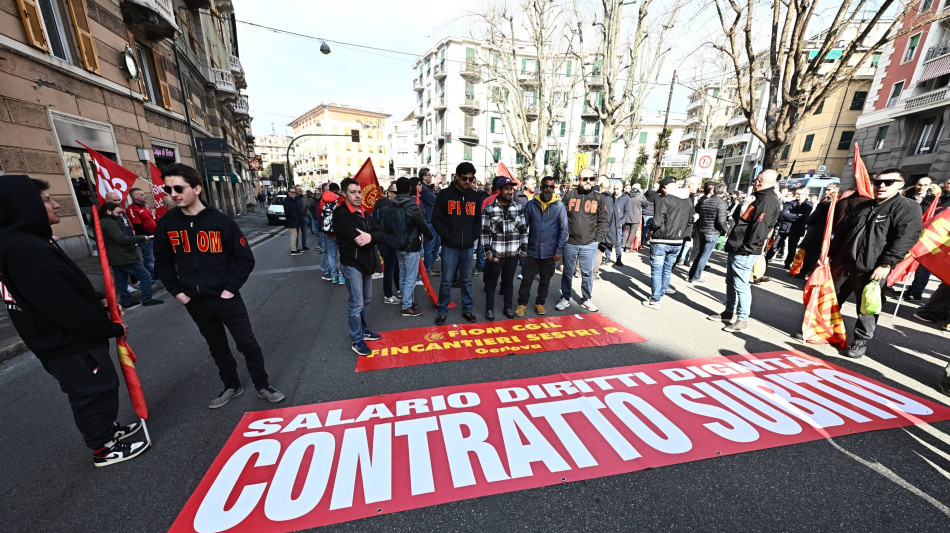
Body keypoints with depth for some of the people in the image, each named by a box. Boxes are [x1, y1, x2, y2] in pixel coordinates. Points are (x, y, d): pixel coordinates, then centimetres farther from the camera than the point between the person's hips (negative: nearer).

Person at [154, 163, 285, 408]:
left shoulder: (220, 220, -12)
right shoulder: (166, 224, -2)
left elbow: (246, 258, -8)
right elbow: (162, 263, 11)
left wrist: (231, 288, -10)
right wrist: (177, 291, 3)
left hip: (226, 298, -4)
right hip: (195, 303, 4)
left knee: (247, 343, 4)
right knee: (217, 346, 18)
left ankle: (263, 386, 21)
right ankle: (232, 386, 37)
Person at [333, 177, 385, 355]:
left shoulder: (363, 213, 11)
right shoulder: (342, 215, -14)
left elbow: (380, 234, -1)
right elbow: (358, 238, -26)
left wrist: (370, 236, -20)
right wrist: (371, 236, -11)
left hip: (366, 262, 8)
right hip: (352, 264, -8)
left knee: (366, 300, 19)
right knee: (356, 304, -2)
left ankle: (363, 330, 36)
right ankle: (357, 340, 12)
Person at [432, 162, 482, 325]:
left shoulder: (474, 196, 9)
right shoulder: (445, 194, -3)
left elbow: (478, 219, 15)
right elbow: (436, 219, -4)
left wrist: (473, 237, 3)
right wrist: (447, 236, -10)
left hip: (468, 247, 4)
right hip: (450, 246, -3)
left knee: (467, 280, 13)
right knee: (446, 281, 2)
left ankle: (467, 309, 26)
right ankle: (442, 311, 18)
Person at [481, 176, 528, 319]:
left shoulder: (519, 207, 5)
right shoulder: (488, 208, -5)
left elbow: (523, 230, 8)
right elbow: (485, 232, -5)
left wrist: (523, 249, 5)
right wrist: (487, 252, -8)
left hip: (513, 254, 3)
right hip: (495, 254, -2)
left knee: (509, 281, 16)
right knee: (491, 282, 9)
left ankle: (508, 307, 31)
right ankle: (489, 308, 25)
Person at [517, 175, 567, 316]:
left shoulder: (559, 206, -2)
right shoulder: (531, 204, 0)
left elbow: (564, 229, 0)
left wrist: (559, 250, -5)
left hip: (550, 252, 0)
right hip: (532, 250, 0)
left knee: (545, 280, 13)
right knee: (526, 279, 4)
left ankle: (540, 303, 30)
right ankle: (522, 304, 19)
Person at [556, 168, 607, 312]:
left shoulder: (598, 198, 6)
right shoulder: (569, 195, 3)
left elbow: (602, 220, 8)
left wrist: (598, 239, 0)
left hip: (590, 244, 1)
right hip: (570, 243, 0)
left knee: (587, 273, 9)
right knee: (567, 272, 10)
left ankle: (586, 299, 26)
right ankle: (565, 298, 24)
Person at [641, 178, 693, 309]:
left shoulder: (664, 199, -13)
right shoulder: (688, 201, 11)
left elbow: (657, 221, -19)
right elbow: (690, 222, 15)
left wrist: (650, 229, 0)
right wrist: (680, 234, 19)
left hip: (661, 241, -6)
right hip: (677, 242, 7)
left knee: (656, 270, 2)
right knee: (667, 270, 17)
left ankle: (655, 300, 6)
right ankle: (661, 295, 28)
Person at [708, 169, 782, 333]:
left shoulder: (768, 202, -15)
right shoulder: (761, 198, 17)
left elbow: (759, 229, -23)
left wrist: (746, 249, -20)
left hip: (744, 253, -10)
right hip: (736, 250, 10)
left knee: (741, 285, -3)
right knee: (731, 282, 17)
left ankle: (742, 321, 7)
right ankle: (729, 313, 29)